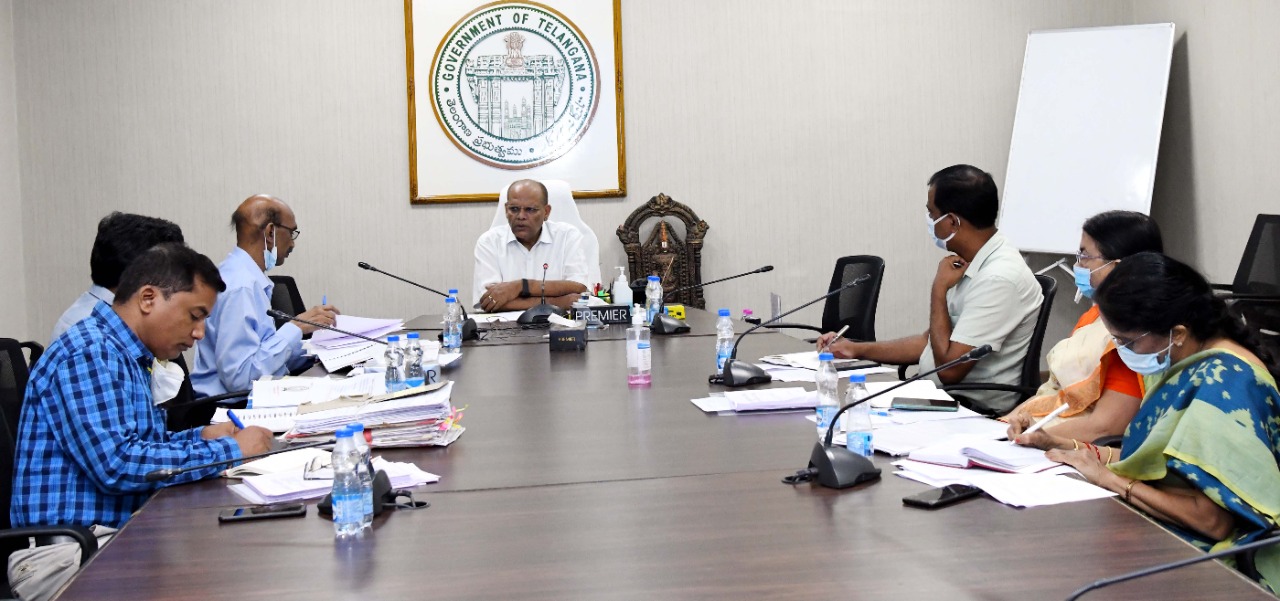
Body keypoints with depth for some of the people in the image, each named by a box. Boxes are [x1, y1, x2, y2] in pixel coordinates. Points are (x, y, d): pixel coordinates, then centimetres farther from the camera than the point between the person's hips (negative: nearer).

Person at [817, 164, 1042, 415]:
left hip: (977, 413, -9)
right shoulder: (973, 264, 8)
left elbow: (949, 369, -23)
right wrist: (857, 349, 16)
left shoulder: (999, 278, -22)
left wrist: (939, 289, -14)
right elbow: (932, 341, 19)